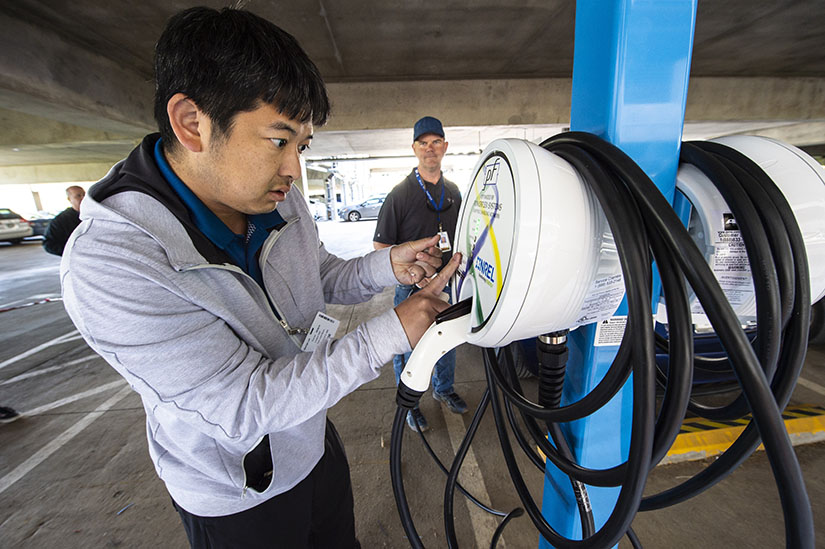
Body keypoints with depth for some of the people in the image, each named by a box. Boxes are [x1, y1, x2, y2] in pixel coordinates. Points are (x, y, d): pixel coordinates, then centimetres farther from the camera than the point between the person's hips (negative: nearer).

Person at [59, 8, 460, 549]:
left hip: (316, 444, 6)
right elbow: (248, 407, -32)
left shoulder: (280, 200, -11)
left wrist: (388, 265, -16)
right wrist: (393, 331, -32)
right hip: (239, 501, -5)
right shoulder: (109, 263, -31)